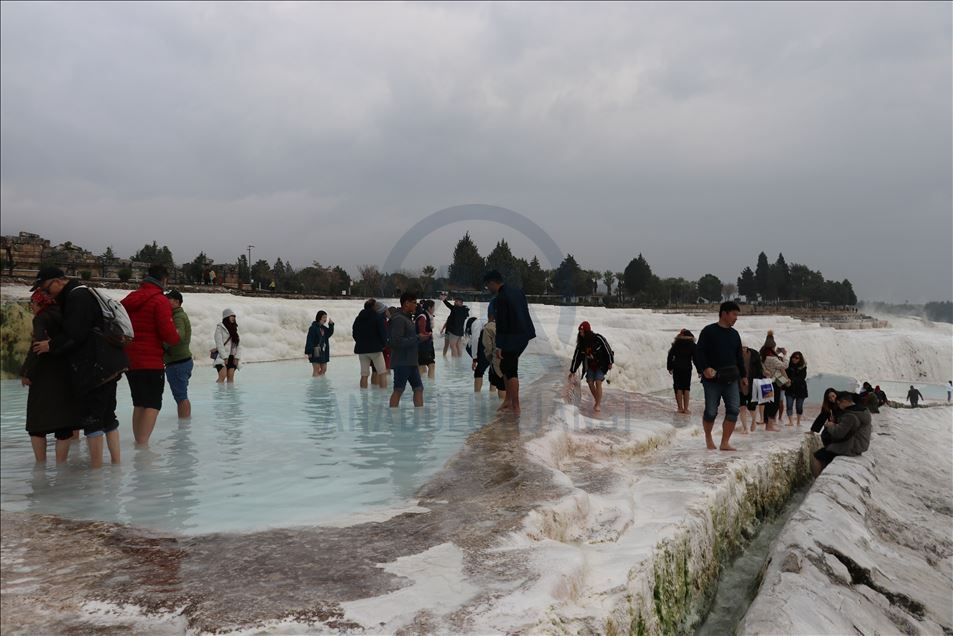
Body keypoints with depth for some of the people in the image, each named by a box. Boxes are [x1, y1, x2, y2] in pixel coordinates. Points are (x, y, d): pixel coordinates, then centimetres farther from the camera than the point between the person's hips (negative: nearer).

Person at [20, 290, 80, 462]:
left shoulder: (41, 319, -7)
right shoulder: (63, 316, 12)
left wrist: (26, 373, -14)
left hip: (46, 377, -6)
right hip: (67, 375, 6)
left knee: (36, 423, 4)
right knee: (63, 424, 6)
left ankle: (41, 465, 3)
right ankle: (61, 465, 7)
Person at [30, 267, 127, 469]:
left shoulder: (77, 297, -12)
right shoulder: (83, 294, 21)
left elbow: (74, 334, -19)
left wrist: (51, 346, -6)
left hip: (95, 367, -10)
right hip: (108, 366, 10)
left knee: (92, 418, -6)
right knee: (107, 416, 15)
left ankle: (96, 469, -3)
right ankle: (116, 463, 21)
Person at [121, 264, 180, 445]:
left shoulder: (129, 299, 13)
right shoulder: (160, 301, -11)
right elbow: (168, 333, -18)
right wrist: (176, 337, 2)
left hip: (129, 360, 8)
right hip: (151, 361, -7)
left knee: (139, 403, 16)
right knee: (153, 404, -4)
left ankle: (138, 444, 19)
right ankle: (143, 446, -14)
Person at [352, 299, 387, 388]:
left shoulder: (358, 318, 10)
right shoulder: (378, 316, -6)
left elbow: (354, 333, 13)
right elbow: (382, 332, -10)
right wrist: (384, 343, 4)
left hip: (361, 349, 5)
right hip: (375, 348, -5)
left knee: (364, 374, 7)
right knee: (382, 372, 0)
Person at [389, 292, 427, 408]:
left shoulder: (408, 318, 16)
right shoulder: (399, 319, -15)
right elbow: (396, 341, -23)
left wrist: (426, 337, 5)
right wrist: (418, 338, -19)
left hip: (411, 362, 10)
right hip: (401, 362, -10)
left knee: (418, 388, 11)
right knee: (398, 390, -5)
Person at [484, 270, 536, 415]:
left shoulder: (501, 298, -17)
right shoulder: (517, 291, 9)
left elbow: (501, 323, -19)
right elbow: (525, 312, 16)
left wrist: (499, 346, -15)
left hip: (512, 338, -9)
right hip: (524, 335, 9)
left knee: (511, 372, 0)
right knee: (505, 366, 18)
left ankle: (516, 407, 4)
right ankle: (508, 400, 19)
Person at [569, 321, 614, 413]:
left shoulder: (598, 338, -24)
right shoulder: (581, 342, -9)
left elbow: (607, 348, -15)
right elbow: (576, 357, -4)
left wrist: (610, 363, -13)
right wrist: (572, 371, -3)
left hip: (601, 364, -5)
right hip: (590, 366, 5)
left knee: (598, 383, -16)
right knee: (590, 383, -3)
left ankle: (598, 405, -7)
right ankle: (598, 402, 16)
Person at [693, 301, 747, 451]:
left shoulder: (734, 334, 14)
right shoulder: (708, 331, -4)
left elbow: (739, 357, 21)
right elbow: (699, 352, -9)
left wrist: (743, 376, 19)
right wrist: (704, 368, -23)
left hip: (731, 379, 5)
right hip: (712, 379, -5)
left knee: (734, 409, -6)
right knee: (711, 412, 1)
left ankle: (725, 443, 0)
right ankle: (708, 437, 26)